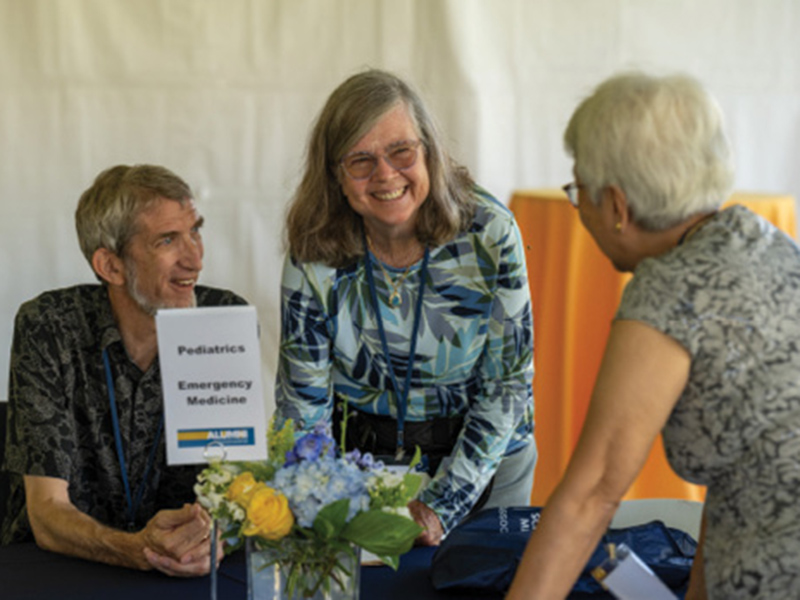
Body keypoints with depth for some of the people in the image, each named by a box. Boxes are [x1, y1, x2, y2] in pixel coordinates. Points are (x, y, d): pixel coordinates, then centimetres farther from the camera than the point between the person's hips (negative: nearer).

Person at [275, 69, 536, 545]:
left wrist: (441, 506, -14)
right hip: (360, 453, 0)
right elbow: (302, 405, -3)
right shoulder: (315, 257, -10)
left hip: (486, 457, 0)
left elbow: (509, 384, -8)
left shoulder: (489, 233, -12)